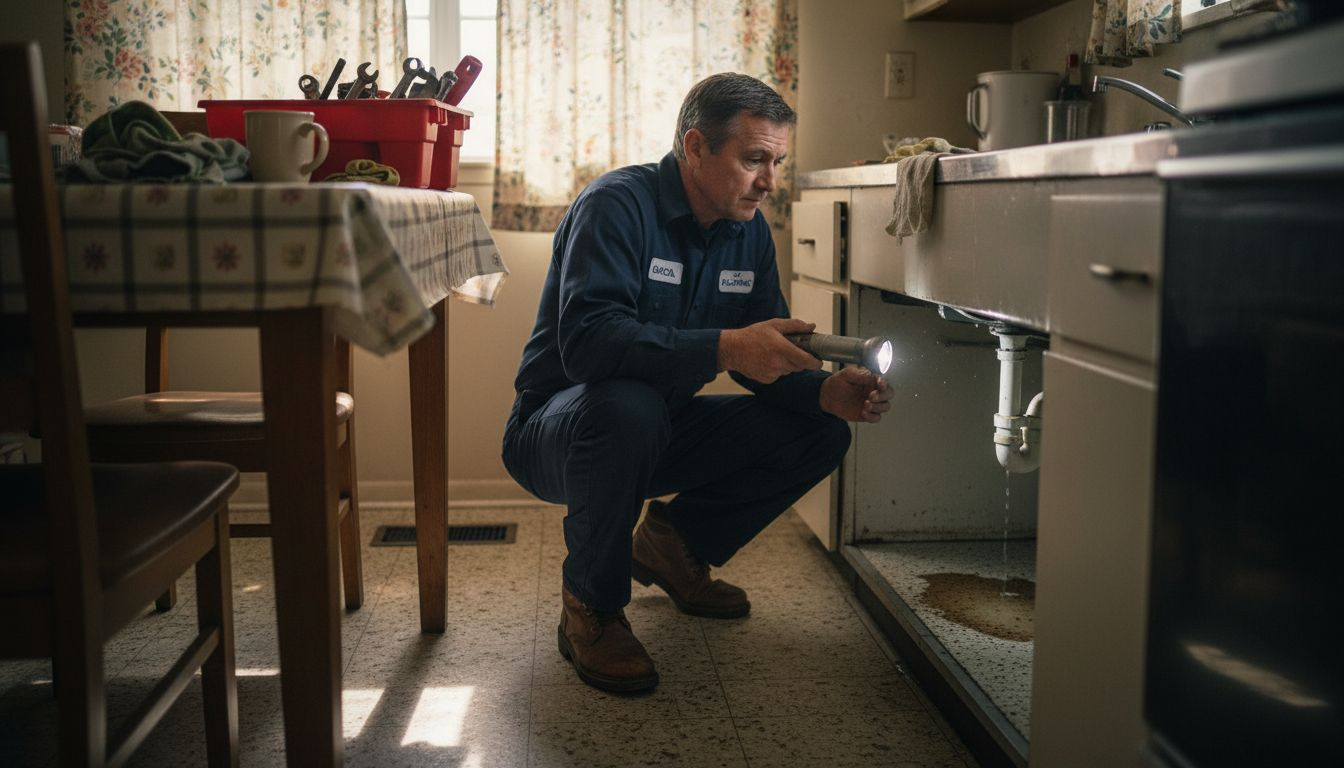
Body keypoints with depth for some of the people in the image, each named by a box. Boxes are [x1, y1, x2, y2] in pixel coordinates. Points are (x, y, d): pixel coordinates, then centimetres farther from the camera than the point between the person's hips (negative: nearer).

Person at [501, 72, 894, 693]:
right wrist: (723, 348, -44)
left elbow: (768, 356, 3)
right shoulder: (619, 204, -21)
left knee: (820, 434, -5)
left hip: (659, 433, 7)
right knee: (629, 405, -41)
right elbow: (585, 340, -36)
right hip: (557, 428, -7)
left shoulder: (748, 231, 2)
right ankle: (590, 607, -16)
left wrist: (827, 392, -19)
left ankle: (674, 541, 13)